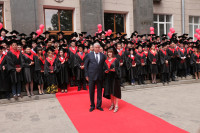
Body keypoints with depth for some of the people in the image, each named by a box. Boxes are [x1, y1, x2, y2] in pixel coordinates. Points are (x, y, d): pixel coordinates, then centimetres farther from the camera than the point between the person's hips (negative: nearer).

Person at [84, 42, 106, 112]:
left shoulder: (103, 55, 6)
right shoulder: (89, 55, 2)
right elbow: (85, 65, 3)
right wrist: (86, 75, -2)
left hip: (100, 76, 1)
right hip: (91, 76, -1)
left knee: (99, 91, 10)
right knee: (91, 91, 7)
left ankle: (99, 105, 24)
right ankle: (92, 106, 23)